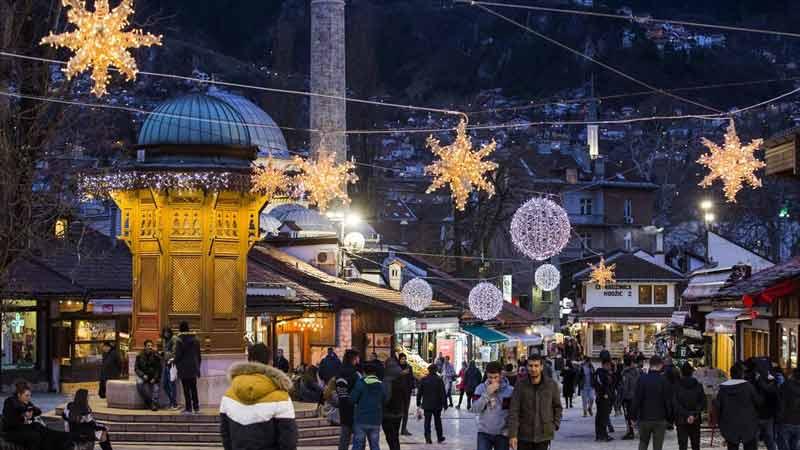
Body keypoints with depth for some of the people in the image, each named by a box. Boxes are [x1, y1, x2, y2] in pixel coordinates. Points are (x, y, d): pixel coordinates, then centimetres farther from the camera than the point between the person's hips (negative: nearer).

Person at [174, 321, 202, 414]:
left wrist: (177, 364, 5)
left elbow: (178, 355, -12)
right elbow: (198, 354, 12)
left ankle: (189, 408, 0)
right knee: (193, 388, 13)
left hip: (184, 368, -5)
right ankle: (196, 408, 13)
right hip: (194, 368, 5)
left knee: (186, 389, 0)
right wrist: (197, 366, 19)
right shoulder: (195, 339, 6)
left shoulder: (180, 340, -12)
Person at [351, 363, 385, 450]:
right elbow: (384, 403, 8)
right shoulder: (381, 385, 6)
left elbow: (352, 399, -11)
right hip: (376, 421, 4)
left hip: (361, 420, -4)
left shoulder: (360, 383, -8)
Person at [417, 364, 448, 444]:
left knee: (427, 422, 2)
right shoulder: (439, 380, -7)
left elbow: (419, 392, 2)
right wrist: (444, 404, -2)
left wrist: (418, 403, 11)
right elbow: (443, 393, -7)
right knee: (437, 421, 14)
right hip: (437, 405, 0)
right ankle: (440, 438, 21)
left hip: (427, 405, 0)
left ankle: (428, 437, -11)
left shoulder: (424, 380, -3)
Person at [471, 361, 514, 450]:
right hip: (484, 433, 1)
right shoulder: (481, 388, -1)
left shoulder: (509, 390, -5)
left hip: (502, 434, -1)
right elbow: (475, 409, -9)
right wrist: (487, 393, -18)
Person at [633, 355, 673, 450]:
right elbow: (668, 401, -3)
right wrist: (669, 418, 5)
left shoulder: (642, 379, -5)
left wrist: (634, 415, 2)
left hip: (644, 418, 1)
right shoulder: (664, 381, -6)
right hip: (660, 419, -1)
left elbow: (637, 399, -5)